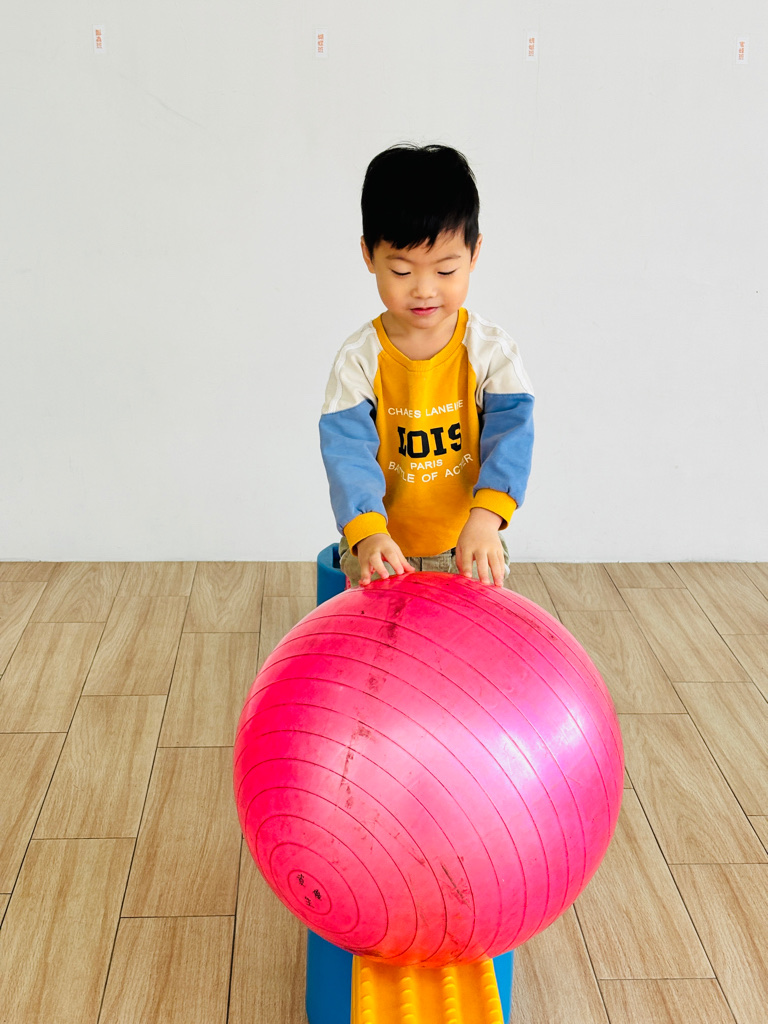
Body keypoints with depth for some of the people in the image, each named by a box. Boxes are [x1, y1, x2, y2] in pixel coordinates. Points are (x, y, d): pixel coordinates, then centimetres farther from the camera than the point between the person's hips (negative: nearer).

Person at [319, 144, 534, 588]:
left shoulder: (492, 350, -9)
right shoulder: (359, 358, -10)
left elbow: (511, 435, -18)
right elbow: (347, 448, -19)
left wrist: (484, 520, -35)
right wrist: (368, 534, -35)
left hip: (469, 546, 0)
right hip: (380, 544, 0)